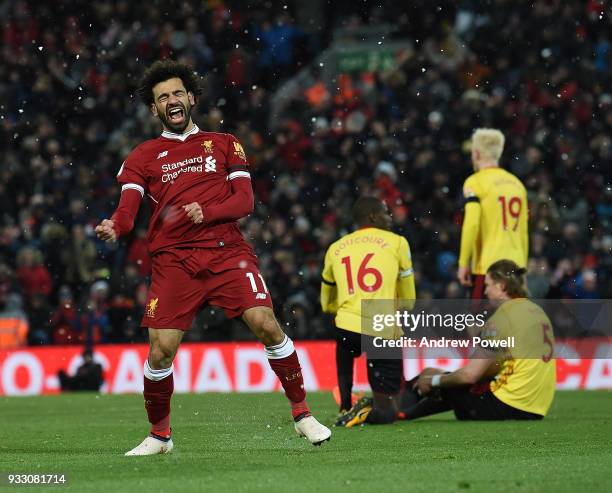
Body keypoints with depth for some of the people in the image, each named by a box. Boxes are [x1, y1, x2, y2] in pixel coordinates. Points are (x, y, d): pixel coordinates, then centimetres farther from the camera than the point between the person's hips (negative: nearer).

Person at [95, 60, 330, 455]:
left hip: (227, 252, 0)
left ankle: (302, 414, -3)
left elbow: (245, 200, 5)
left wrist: (206, 211, -14)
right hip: (173, 260, 0)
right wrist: (114, 228, -24)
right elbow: (128, 207, -1)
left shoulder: (224, 144, 15)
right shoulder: (143, 156, 13)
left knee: (267, 325, -19)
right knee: (161, 350, -9)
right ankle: (159, 435, 14)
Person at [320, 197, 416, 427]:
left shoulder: (335, 249, 17)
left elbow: (327, 304, 29)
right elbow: (408, 301, 18)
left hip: (348, 326, 2)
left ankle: (346, 409, 27)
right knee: (386, 412, 11)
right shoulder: (397, 243, 9)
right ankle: (367, 412, -21)